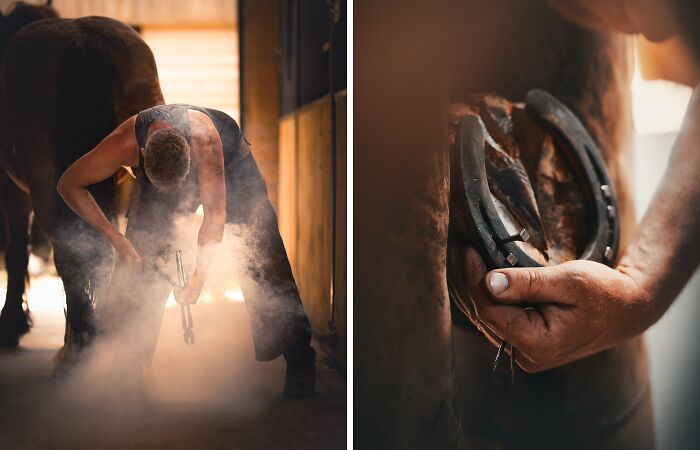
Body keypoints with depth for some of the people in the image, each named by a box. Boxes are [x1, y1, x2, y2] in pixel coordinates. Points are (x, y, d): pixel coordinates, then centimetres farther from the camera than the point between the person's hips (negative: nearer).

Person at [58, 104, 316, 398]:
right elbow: (68, 185, -24)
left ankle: (299, 359, -1)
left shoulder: (204, 139, -44)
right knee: (138, 257, -9)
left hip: (229, 162, -2)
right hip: (158, 173, 2)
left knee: (262, 253, -10)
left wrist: (199, 273, -48)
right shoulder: (124, 144, -38)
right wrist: (112, 235, -31)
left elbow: (215, 214, -39)